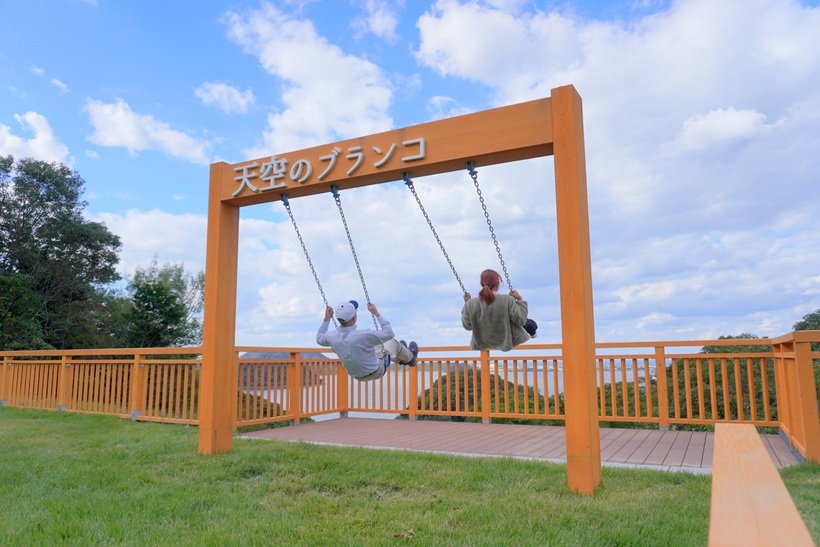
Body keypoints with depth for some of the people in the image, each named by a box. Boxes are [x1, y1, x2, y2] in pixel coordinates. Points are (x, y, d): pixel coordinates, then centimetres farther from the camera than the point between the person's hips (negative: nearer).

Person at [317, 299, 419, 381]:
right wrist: (376, 314, -21)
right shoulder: (362, 336, -38)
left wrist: (326, 319, 8)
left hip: (357, 375, 6)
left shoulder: (333, 337, -21)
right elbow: (389, 333, -24)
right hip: (376, 372, -6)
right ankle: (409, 358, 46)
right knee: (392, 342, 15)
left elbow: (319, 339, 5)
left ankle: (400, 358, 56)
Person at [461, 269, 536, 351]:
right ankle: (532, 333, 56)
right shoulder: (507, 300, -27)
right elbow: (521, 320, -19)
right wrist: (520, 300, -10)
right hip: (507, 342, -3)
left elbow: (467, 325, -7)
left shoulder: (470, 304, -20)